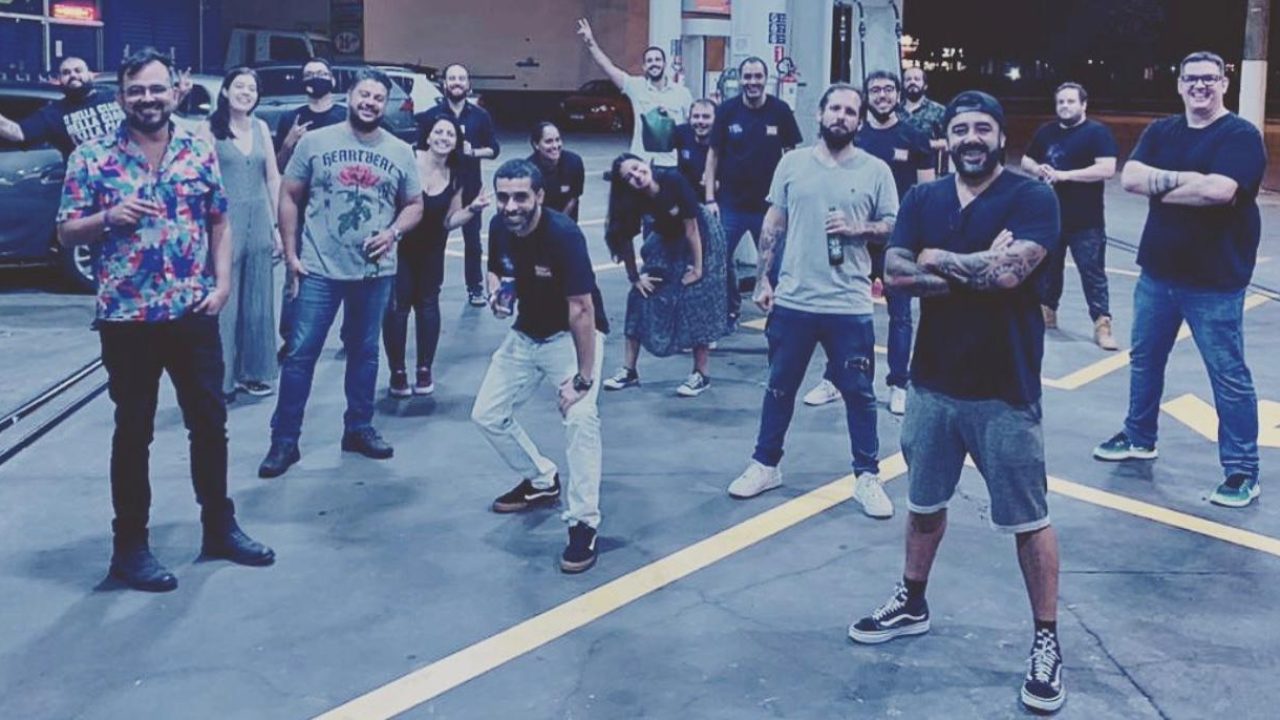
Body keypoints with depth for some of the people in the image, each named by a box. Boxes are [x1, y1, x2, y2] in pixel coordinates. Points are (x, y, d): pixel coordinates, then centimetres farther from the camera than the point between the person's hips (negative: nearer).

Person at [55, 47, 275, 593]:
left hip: (194, 314, 3)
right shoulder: (92, 157, -4)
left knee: (210, 423, 12)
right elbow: (66, 234, -1)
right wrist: (110, 217, -20)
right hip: (127, 318, -3)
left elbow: (220, 223, 10)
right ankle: (130, 545, 18)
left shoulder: (200, 152, 4)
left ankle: (219, 527, 28)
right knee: (134, 432, 7)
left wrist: (222, 283, -3)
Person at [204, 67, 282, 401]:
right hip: (225, 221, -5)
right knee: (223, 302, -2)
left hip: (259, 221, 5)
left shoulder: (261, 128, 11)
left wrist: (278, 225, 8)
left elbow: (273, 178, 12)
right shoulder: (210, 129, -3)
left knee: (258, 301, 10)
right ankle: (220, 378, 6)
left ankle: (253, 372, 21)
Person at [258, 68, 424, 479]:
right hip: (319, 269, -2)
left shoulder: (400, 152, 5)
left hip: (375, 271, 2)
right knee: (301, 353, -2)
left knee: (365, 351, 14)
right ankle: (284, 441, 6)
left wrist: (393, 232, -10)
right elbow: (288, 197, 1)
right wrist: (291, 254, -5)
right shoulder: (315, 141, -1)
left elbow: (415, 205, 10)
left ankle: (359, 429, 29)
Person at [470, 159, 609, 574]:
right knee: (487, 415, 8)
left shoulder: (564, 235, -29)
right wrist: (498, 292, -11)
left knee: (580, 418, -28)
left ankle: (584, 525, -17)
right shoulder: (499, 228, -9)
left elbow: (581, 309, -31)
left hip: (572, 335, -7)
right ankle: (542, 482, 32)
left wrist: (582, 378, -34)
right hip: (525, 334, 7)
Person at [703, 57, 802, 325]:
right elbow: (714, 154, 2)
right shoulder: (727, 110, -3)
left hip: (769, 203, -1)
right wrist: (710, 198, -3)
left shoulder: (780, 111, -4)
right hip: (730, 202, 1)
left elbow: (791, 153, 5)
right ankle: (730, 309, 21)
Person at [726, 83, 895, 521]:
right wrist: (762, 279, 4)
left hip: (850, 306, -1)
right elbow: (773, 224, 7)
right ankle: (765, 465, 28)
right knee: (780, 387, 13)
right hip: (793, 300, 2)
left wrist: (857, 229, -16)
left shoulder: (876, 170, -1)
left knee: (858, 393, 7)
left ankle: (867, 476, 20)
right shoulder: (792, 162, 3)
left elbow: (893, 226, 3)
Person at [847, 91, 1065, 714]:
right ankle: (912, 603, 39)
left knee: (1028, 521, 5)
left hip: (1005, 391, -5)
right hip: (932, 383, 5)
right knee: (924, 503, 20)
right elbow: (895, 274, -8)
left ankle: (1046, 640, 19)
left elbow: (1010, 271, -25)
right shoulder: (922, 200, 5)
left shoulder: (1032, 198, -10)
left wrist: (938, 259, -11)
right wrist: (978, 269, -17)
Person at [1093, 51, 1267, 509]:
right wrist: (1183, 178, -20)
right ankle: (1139, 437, 37)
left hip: (1215, 282, -6)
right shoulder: (1160, 132, 8)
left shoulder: (1241, 135, -11)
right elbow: (1130, 178, -7)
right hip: (1157, 273, 6)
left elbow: (1219, 190, -27)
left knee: (1229, 376, 1)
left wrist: (1158, 186, -14)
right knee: (1144, 359, 19)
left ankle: (1242, 471, 9)